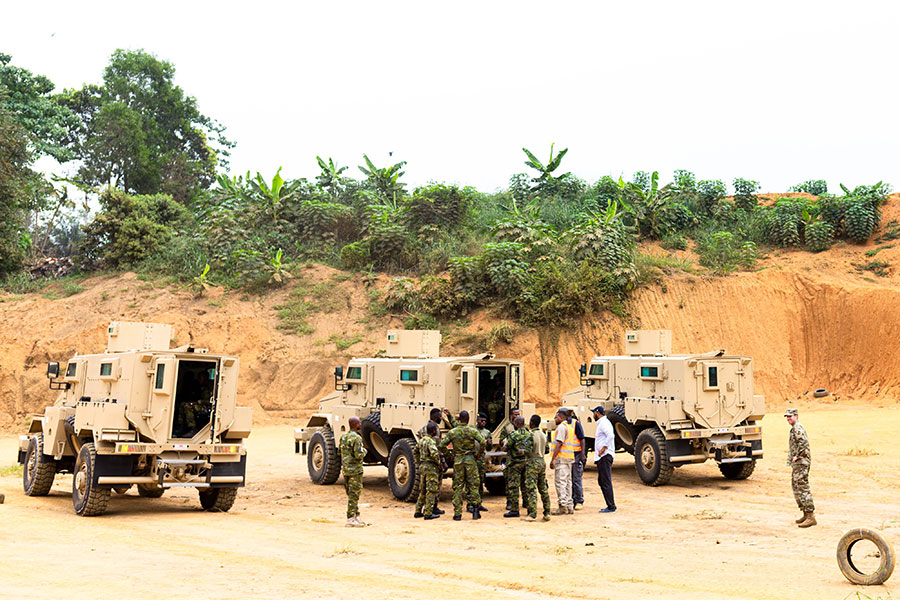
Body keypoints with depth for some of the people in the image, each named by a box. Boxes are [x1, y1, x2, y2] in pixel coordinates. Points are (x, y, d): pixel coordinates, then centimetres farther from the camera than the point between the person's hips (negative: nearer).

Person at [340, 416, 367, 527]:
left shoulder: (344, 436, 11)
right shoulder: (356, 438, -17)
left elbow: (340, 453, 18)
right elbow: (358, 455, -21)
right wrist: (364, 451, -2)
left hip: (345, 469, 9)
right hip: (355, 470, -9)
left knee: (351, 494, 14)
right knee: (354, 494, -4)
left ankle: (356, 516, 20)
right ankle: (351, 519, -3)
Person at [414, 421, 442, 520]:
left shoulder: (421, 439, 11)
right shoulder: (430, 440, -16)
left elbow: (416, 451, 25)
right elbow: (434, 453, -30)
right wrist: (439, 463, -15)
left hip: (422, 466, 9)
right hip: (431, 467, -9)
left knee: (422, 490, 17)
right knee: (431, 490, -3)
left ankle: (418, 511, 20)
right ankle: (428, 513, -3)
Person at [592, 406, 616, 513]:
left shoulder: (603, 423, -13)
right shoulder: (602, 422, 20)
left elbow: (610, 435, -28)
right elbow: (608, 436, 25)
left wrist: (603, 449, -24)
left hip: (604, 456, -11)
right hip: (602, 457, 11)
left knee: (606, 482, -8)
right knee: (601, 480, 14)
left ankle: (611, 507, -6)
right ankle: (611, 505, 18)